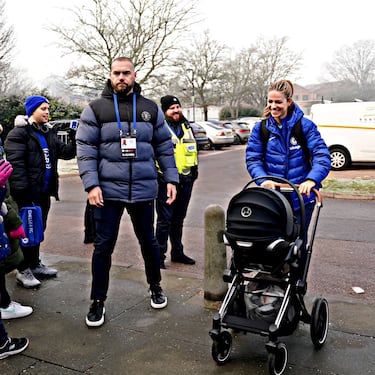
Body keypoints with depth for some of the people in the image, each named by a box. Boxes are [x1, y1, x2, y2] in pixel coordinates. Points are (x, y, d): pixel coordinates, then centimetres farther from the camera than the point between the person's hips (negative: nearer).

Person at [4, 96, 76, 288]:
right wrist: (21, 190, -23)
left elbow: (65, 152, 11)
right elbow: (15, 164, -17)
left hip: (43, 191, 8)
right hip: (27, 193, -8)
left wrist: (74, 142, -9)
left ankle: (35, 264, 29)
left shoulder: (49, 133, 15)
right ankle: (23, 270, 11)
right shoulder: (19, 133, -10)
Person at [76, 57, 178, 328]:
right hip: (108, 190, -2)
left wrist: (171, 179, 3)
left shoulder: (151, 109, 7)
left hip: (144, 190, 2)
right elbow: (85, 149, -4)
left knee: (149, 241, 15)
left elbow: (164, 146, 10)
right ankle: (98, 302, 19)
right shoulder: (96, 109, 0)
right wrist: (91, 184, -13)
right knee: (103, 246, 4)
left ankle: (155, 287, 37)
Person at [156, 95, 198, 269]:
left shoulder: (186, 126, 16)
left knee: (179, 219, 17)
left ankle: (177, 252, 28)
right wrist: (157, 173, -16)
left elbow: (193, 148, 26)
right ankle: (159, 255, 4)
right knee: (165, 220, -5)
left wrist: (194, 167, 19)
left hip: (186, 179, 7)